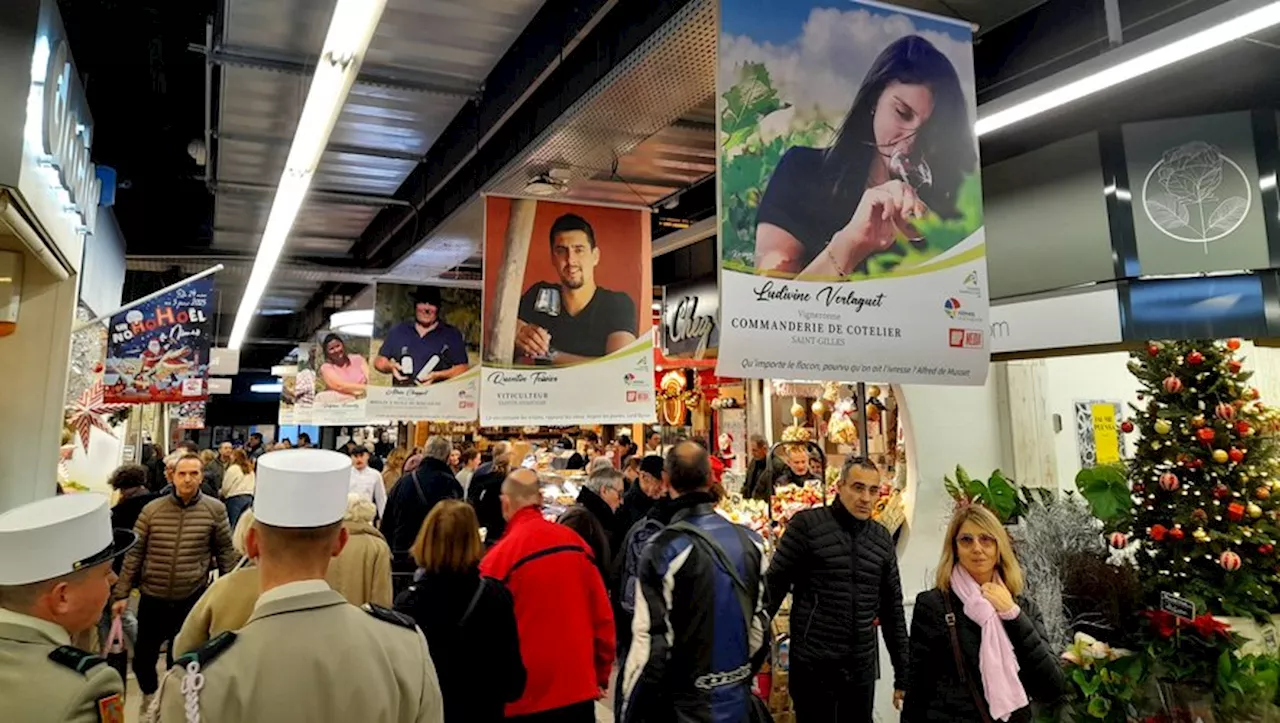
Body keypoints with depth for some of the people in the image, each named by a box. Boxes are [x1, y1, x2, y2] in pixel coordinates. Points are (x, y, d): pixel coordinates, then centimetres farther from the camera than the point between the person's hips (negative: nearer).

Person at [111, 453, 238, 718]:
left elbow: (226, 553, 0)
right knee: (143, 657, 11)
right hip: (152, 599, 1)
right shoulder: (151, 510, -5)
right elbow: (134, 553, 1)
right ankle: (150, 693, 42)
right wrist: (122, 593, 0)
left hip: (192, 599, -1)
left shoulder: (215, 510, -7)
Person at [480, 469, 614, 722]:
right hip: (579, 688, 3)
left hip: (525, 695, -3)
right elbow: (602, 614, 0)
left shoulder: (499, 557, -15)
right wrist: (601, 675, 13)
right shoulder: (575, 542, -5)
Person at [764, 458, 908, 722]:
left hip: (862, 667, 4)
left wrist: (902, 676, 11)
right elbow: (774, 585, -7)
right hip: (812, 665, -4)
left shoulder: (883, 539, 6)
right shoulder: (807, 524, -8)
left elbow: (892, 609, 11)